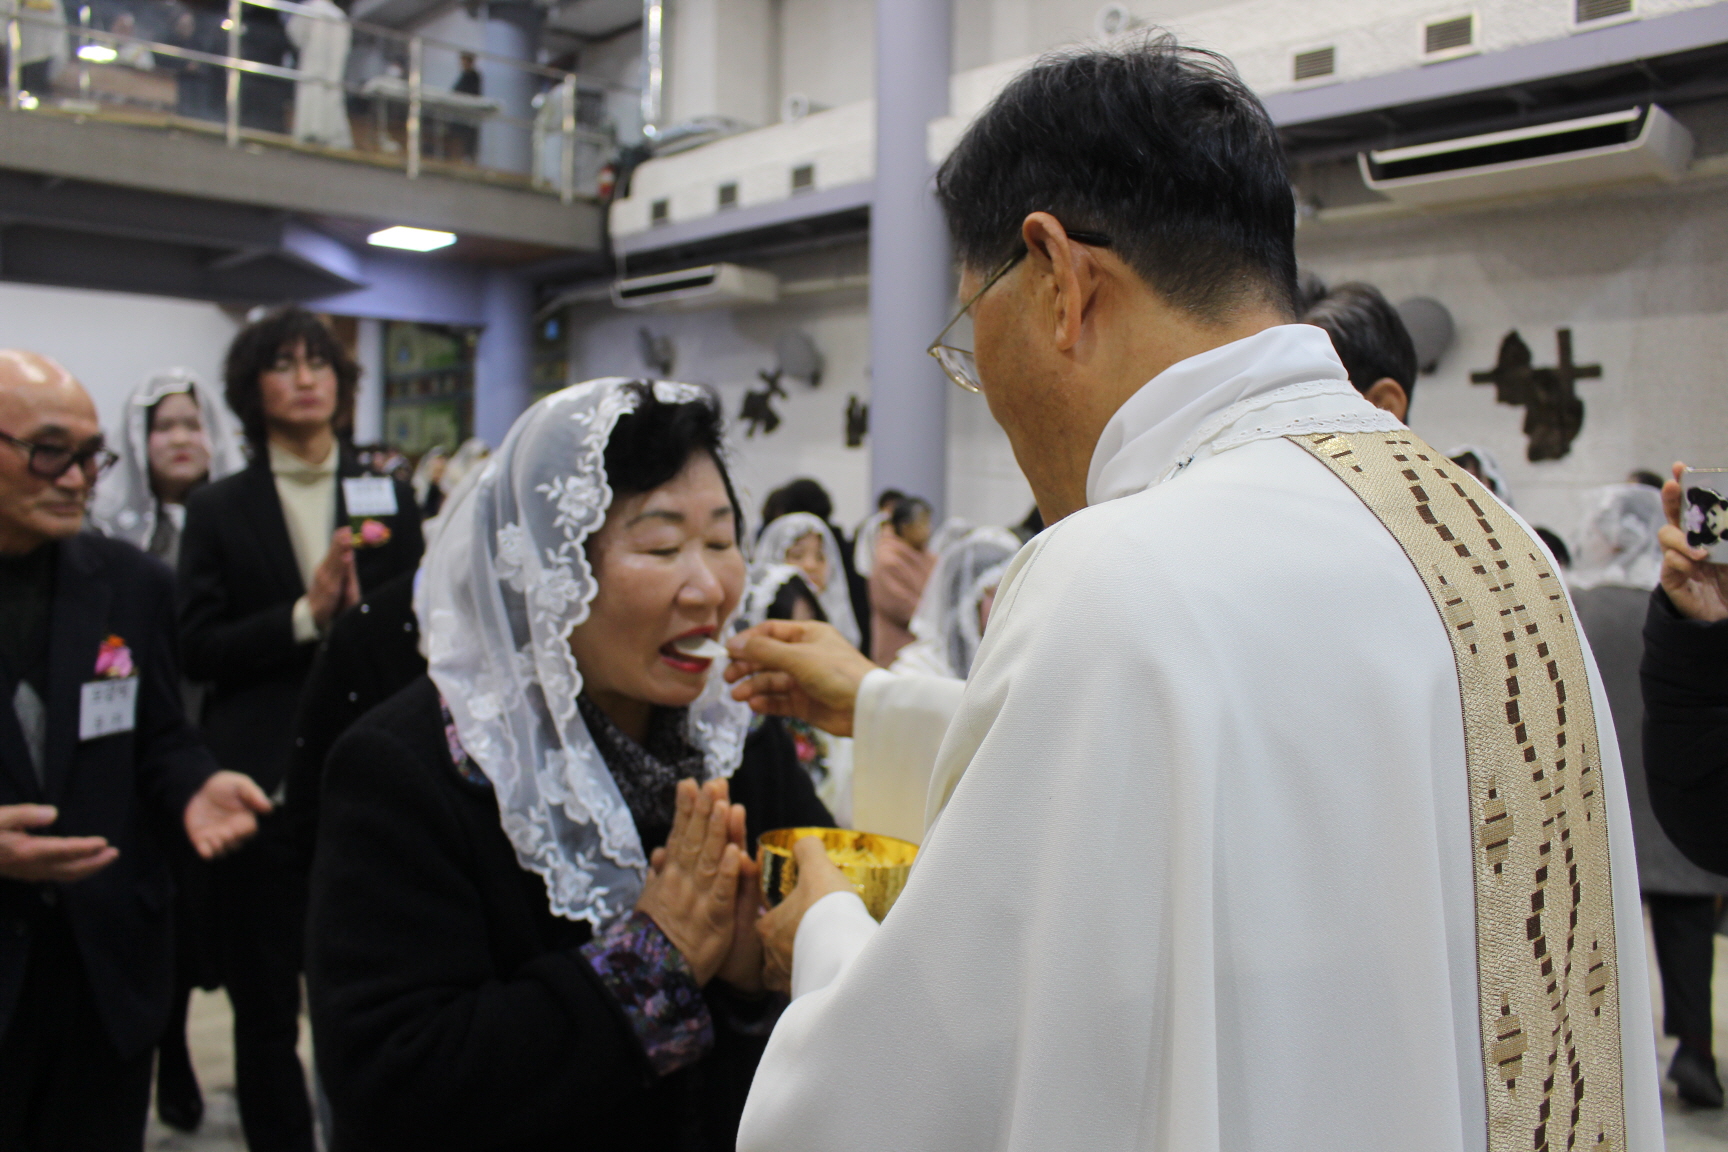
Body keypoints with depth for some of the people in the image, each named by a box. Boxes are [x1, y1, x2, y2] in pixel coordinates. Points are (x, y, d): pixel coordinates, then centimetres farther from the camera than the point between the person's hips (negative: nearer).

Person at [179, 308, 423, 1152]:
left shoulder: (388, 499, 8)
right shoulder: (218, 509, 6)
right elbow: (197, 650, -2)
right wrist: (304, 615, -13)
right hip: (260, 780, 0)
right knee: (264, 1001, 8)